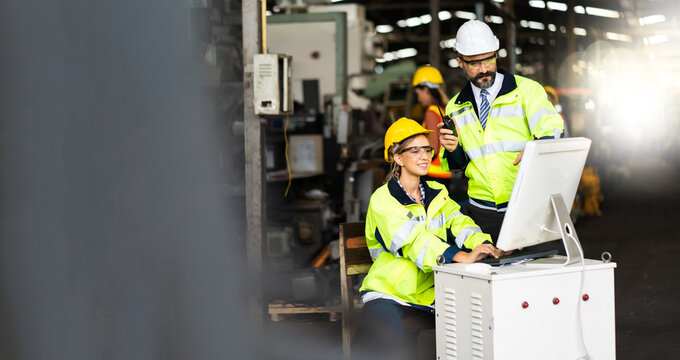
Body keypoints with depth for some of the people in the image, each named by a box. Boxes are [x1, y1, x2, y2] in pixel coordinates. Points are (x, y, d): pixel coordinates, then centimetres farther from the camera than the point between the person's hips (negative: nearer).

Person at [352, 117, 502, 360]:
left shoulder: (437, 193, 14)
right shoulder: (383, 200, -6)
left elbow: (458, 224, -2)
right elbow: (414, 240, -22)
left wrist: (485, 246, -25)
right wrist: (462, 257, -36)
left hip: (432, 293, 6)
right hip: (389, 293, -5)